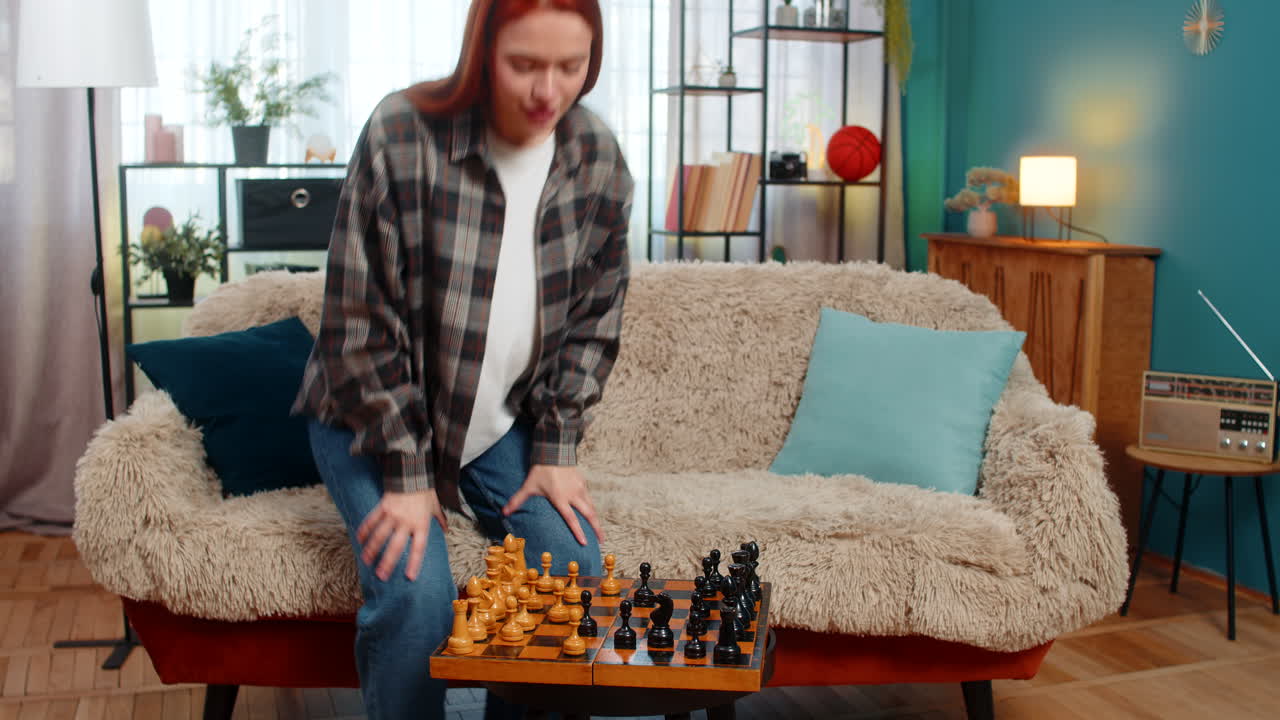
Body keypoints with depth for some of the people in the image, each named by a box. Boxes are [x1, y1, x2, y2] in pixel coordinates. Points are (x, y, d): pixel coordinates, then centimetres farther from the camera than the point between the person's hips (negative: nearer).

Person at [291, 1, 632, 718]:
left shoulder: (599, 160, -7)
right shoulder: (403, 137, -21)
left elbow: (594, 318, 2)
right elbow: (363, 325, -18)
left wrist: (556, 449, -5)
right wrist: (406, 473, -17)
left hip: (506, 417, 4)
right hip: (377, 416, -3)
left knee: (573, 565, -12)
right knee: (416, 594, -22)